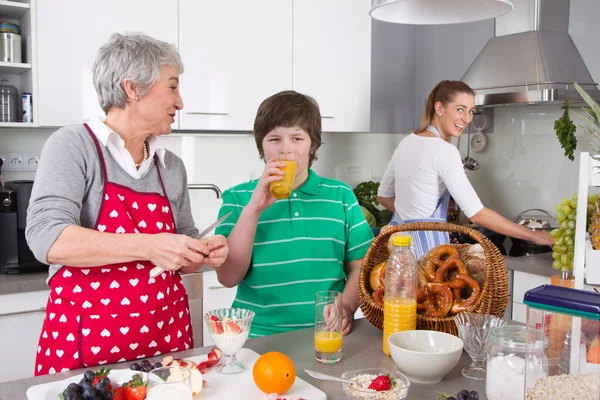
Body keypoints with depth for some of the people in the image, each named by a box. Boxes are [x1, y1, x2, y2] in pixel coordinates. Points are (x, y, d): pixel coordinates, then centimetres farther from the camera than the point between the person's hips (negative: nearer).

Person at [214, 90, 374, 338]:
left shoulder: (341, 196, 7)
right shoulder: (237, 198, 3)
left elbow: (360, 267, 8)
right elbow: (228, 277, -5)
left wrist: (346, 307, -10)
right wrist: (253, 209, -13)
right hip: (258, 336, -1)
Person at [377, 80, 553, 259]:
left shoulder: (407, 142, 6)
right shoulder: (444, 151, -18)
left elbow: (383, 196, 14)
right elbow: (477, 214, -21)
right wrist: (533, 235, -14)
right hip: (426, 244, -8)